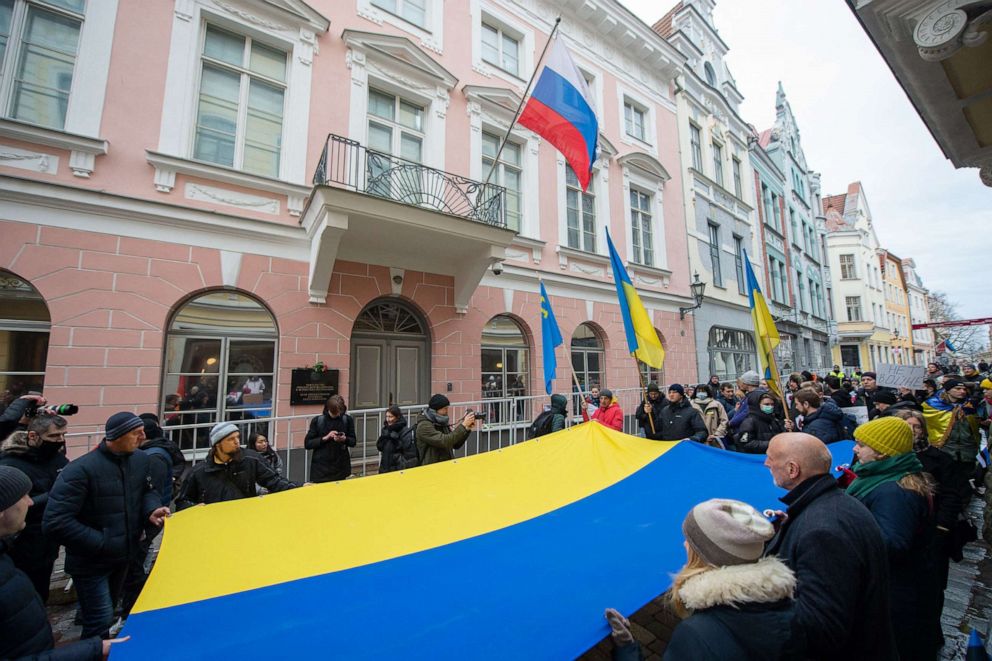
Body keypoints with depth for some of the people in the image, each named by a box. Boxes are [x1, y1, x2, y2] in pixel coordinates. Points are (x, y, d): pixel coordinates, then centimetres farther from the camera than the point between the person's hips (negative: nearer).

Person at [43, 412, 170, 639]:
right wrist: (100, 543, -23)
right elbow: (55, 522, -27)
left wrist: (152, 510, -14)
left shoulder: (141, 460, -6)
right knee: (101, 620, 2)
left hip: (124, 554, 7)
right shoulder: (81, 469, -28)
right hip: (91, 562, -7)